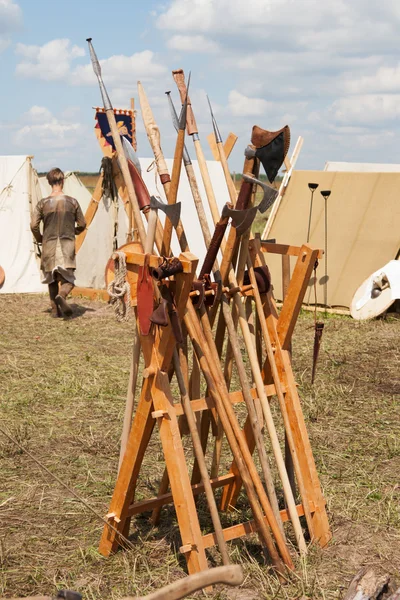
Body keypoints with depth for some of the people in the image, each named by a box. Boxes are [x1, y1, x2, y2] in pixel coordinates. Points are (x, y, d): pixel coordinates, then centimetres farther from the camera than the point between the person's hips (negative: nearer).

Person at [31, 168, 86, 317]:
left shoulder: (43, 203, -2)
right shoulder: (72, 202, -2)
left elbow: (34, 225, -4)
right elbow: (82, 225, 5)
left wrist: (40, 239, 15)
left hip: (49, 245, 1)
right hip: (67, 245, -1)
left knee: (52, 279, 14)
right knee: (68, 279, 0)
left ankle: (55, 309, 14)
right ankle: (61, 295, -29)